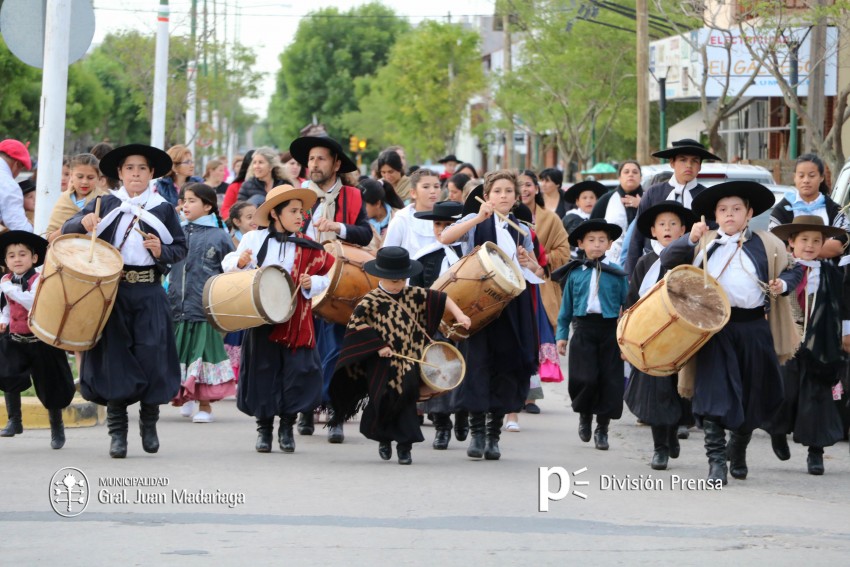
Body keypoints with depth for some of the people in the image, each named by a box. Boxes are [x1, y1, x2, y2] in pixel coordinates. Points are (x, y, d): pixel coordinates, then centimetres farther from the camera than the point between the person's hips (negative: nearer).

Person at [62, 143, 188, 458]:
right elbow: (67, 230, 4)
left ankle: (149, 424, 12)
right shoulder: (105, 204, 9)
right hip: (112, 288, 0)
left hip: (149, 292, 0)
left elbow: (180, 248, 10)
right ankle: (117, 431, 2)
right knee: (114, 355, -3)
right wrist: (83, 222, -18)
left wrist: (162, 251, -11)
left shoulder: (163, 209, 9)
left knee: (151, 354, -7)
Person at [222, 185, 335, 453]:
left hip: (296, 320, 1)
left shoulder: (307, 247, 3)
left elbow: (327, 276, 10)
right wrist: (240, 262, -15)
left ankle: (287, 427, 15)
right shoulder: (254, 240, 0)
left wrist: (312, 283, -10)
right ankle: (264, 428, 17)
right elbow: (227, 264, 6)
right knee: (263, 369, 4)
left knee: (297, 370, -2)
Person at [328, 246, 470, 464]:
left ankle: (404, 446, 4)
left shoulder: (413, 295, 4)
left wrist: (459, 315, -4)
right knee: (384, 401, 0)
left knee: (407, 401, -2)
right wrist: (377, 346, -17)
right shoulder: (370, 302, -10)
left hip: (409, 363, 3)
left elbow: (439, 298, 7)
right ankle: (383, 439, 25)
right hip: (383, 364, -3)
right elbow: (356, 326, -14)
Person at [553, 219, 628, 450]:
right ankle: (584, 415, 19)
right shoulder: (574, 274, 7)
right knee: (585, 379, -10)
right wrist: (562, 335, 8)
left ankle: (602, 429, 13)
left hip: (610, 330, 0)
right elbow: (566, 308, 13)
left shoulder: (617, 274, 3)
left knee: (609, 380, 0)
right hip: (583, 330, 0)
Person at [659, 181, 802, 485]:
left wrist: (782, 285, -6)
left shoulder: (768, 244, 9)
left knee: (752, 396, 11)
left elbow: (793, 271, 16)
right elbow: (667, 260, 4)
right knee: (714, 393, -9)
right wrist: (690, 239, -12)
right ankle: (716, 461, -8)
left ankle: (738, 452, 34)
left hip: (754, 329, 1)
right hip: (714, 327, -1)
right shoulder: (703, 244, 11)